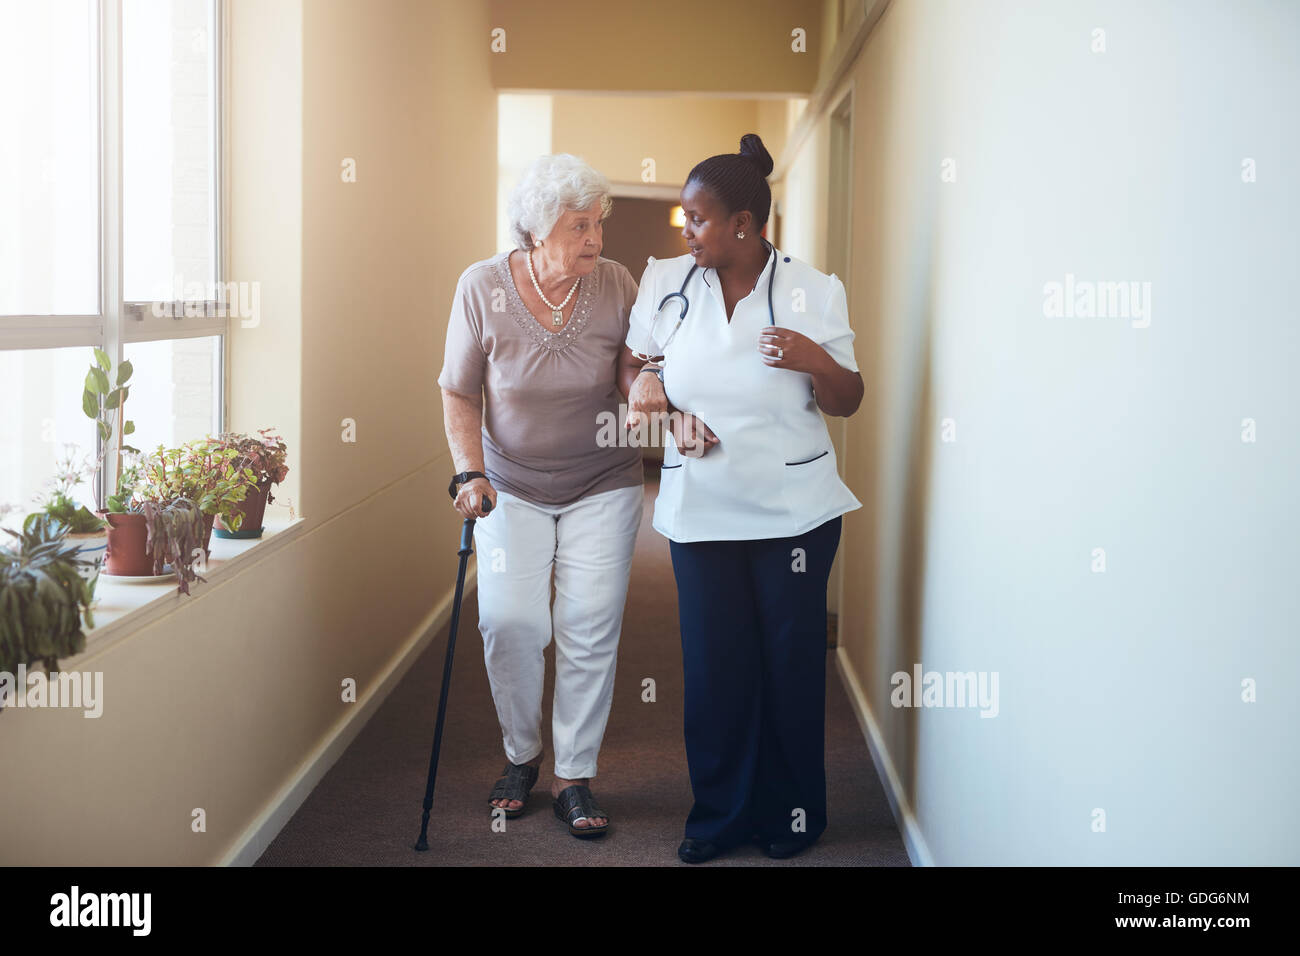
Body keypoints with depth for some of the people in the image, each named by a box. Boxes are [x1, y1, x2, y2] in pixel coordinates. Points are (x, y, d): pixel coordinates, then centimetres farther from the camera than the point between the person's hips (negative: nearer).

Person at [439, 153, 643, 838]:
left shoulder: (616, 285, -10)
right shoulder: (483, 287, -11)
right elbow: (459, 393, -3)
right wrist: (470, 472, -14)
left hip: (602, 485, 0)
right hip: (512, 486, 0)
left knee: (590, 628, -3)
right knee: (509, 621, -8)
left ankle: (574, 778, 11)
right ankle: (520, 755, 17)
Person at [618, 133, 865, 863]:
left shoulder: (813, 290, -6)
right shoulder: (666, 282, 0)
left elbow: (847, 402, -2)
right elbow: (635, 368, 11)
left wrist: (813, 359, -22)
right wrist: (672, 412, -8)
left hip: (794, 509, -2)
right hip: (700, 508, 2)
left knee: (791, 660, 7)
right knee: (714, 662, 7)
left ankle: (793, 810, 25)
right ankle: (721, 811, 23)